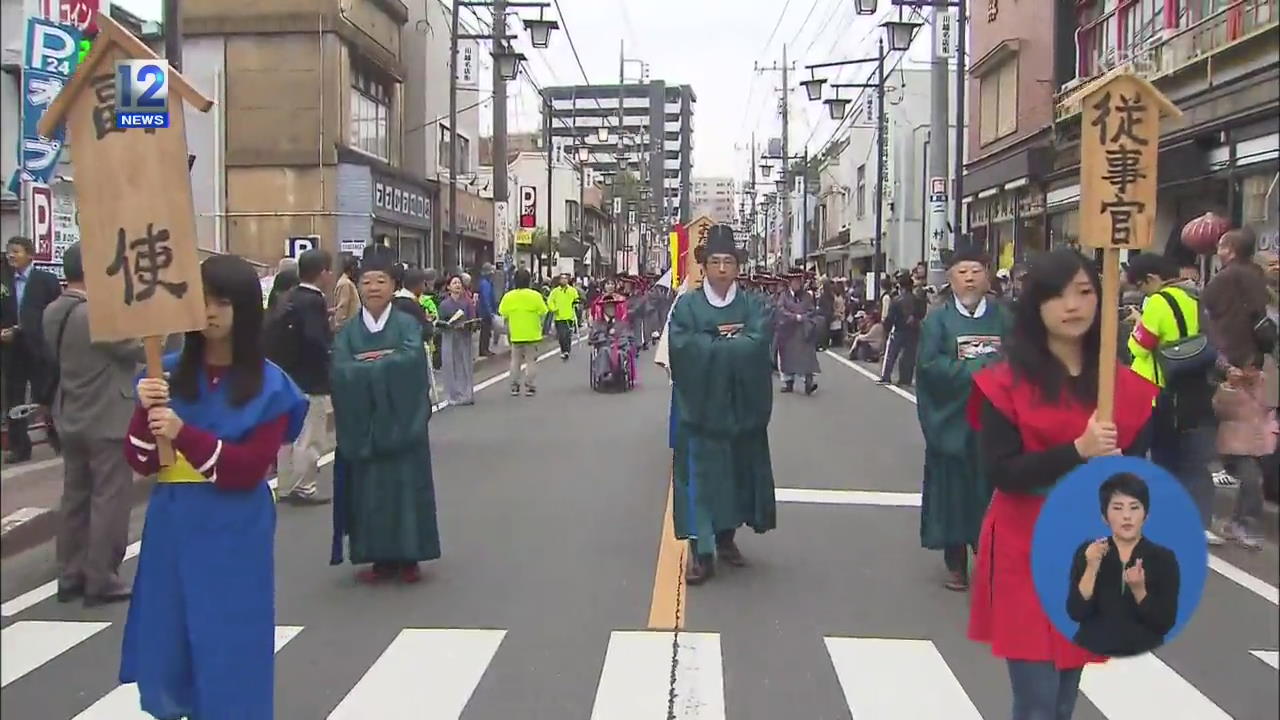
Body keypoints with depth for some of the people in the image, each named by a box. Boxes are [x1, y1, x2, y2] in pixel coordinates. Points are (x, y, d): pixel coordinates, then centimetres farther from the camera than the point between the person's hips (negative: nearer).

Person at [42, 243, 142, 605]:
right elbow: (144, 349, -15)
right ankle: (101, 581, 4)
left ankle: (70, 576, 21)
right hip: (107, 421, -9)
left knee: (74, 498, 14)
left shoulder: (53, 312, 4)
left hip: (72, 419, 9)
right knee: (109, 501, -1)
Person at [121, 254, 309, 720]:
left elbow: (249, 469, -14)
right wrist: (147, 413, -17)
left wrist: (183, 434, -24)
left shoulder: (268, 385, -6)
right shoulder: (168, 373, 4)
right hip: (172, 527, 4)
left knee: (229, 655, 3)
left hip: (233, 533, -4)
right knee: (167, 652, 13)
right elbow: (142, 464, 1)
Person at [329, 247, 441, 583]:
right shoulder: (347, 332, 5)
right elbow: (342, 372, -11)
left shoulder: (408, 324, 0)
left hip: (402, 424, -2)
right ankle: (381, 558, 14)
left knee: (405, 487, 2)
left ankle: (408, 557, 12)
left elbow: (411, 360, -19)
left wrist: (367, 364, -13)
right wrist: (387, 362, -16)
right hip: (363, 425, 2)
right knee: (369, 491, 4)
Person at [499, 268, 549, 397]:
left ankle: (514, 386, 14)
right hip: (532, 334, -2)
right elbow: (543, 312, -8)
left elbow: (503, 314, 0)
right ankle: (529, 387, 5)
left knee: (515, 360, 13)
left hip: (515, 334, 2)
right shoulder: (535, 296, -11)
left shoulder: (508, 296, -5)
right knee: (531, 360, 6)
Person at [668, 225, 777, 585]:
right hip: (699, 406, -2)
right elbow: (682, 346, -14)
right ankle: (700, 551, -3)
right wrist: (733, 343, -11)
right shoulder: (686, 305, 1)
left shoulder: (754, 306, 5)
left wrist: (711, 344, -11)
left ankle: (726, 536, 24)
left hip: (741, 408, 2)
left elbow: (758, 344, -12)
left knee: (736, 472, 9)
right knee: (699, 475, -4)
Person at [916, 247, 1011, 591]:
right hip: (952, 423, -1)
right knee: (953, 493, 5)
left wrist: (963, 367, -15)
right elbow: (929, 366, -11)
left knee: (991, 493, 4)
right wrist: (981, 367, -14)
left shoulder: (1003, 318, 7)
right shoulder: (937, 320, 1)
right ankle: (956, 566, 17)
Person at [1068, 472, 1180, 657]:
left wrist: (1139, 589, -17)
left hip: (1143, 656, 1)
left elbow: (1165, 625, -4)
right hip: (1092, 653, -1)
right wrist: (1092, 569, -16)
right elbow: (1076, 613, -7)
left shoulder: (1164, 558, 1)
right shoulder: (1086, 552, 2)